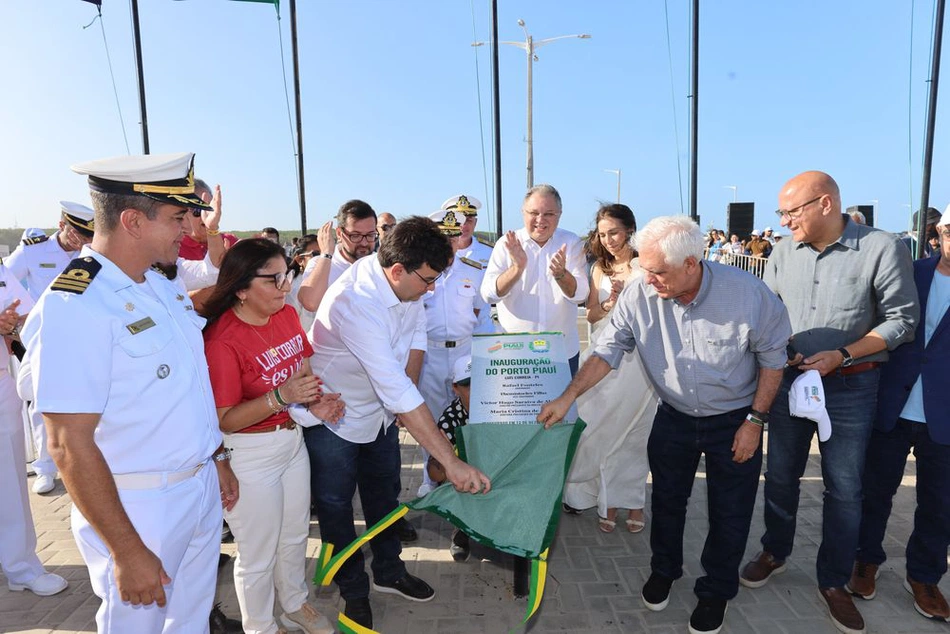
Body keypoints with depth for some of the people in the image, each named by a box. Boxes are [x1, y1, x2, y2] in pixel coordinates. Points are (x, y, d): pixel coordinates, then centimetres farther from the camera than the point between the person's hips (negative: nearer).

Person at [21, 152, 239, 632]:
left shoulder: (162, 287, 4)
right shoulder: (74, 307, -22)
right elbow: (69, 446, -22)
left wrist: (217, 457, 16)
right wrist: (128, 552, -19)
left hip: (202, 487, 7)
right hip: (139, 507, -7)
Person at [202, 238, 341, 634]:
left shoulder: (287, 315, -4)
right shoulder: (222, 340, -24)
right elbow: (224, 420, -22)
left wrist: (315, 402, -9)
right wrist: (280, 397, -34)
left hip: (293, 439, 7)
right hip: (251, 455, -7)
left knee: (295, 536, 26)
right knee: (259, 554, 14)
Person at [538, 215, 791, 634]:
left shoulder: (747, 293, -26)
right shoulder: (640, 294, -22)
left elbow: (772, 357, -12)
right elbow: (607, 350, -14)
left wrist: (755, 421, -11)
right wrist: (568, 397, -21)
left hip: (735, 419, -2)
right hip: (674, 416, 2)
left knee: (729, 513, 12)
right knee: (666, 500, 18)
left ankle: (716, 591, 38)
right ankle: (663, 569, 46)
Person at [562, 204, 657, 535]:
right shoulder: (600, 268, 10)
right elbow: (591, 315, 11)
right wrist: (608, 304, -8)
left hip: (639, 356, -3)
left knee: (635, 432, 4)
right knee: (603, 430, 4)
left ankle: (633, 500, 21)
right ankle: (609, 501, 18)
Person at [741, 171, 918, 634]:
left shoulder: (883, 248, -12)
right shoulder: (784, 252, -1)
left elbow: (902, 317, -9)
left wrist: (841, 356, -19)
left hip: (851, 387, -3)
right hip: (789, 379, 3)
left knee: (844, 489, 8)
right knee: (780, 475, 15)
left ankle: (833, 582, 27)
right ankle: (774, 552, 37)